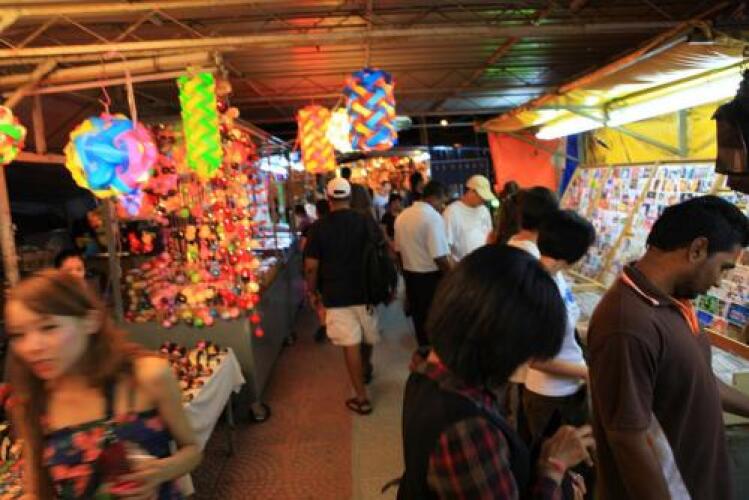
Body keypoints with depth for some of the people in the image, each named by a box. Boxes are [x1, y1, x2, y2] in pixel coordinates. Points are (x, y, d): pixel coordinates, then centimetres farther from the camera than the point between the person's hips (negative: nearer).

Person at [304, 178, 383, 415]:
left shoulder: (319, 227, -7)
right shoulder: (366, 221, -4)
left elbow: (311, 266, -6)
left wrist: (312, 291, 10)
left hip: (336, 295, -2)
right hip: (366, 291, 3)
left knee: (350, 345, 1)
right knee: (368, 337, 24)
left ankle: (362, 398, 6)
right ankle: (366, 368, 49)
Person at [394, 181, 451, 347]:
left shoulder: (402, 216, 5)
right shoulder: (433, 217, -20)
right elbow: (439, 257, -25)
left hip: (410, 275, 7)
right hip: (431, 277, -7)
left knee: (419, 316, 19)